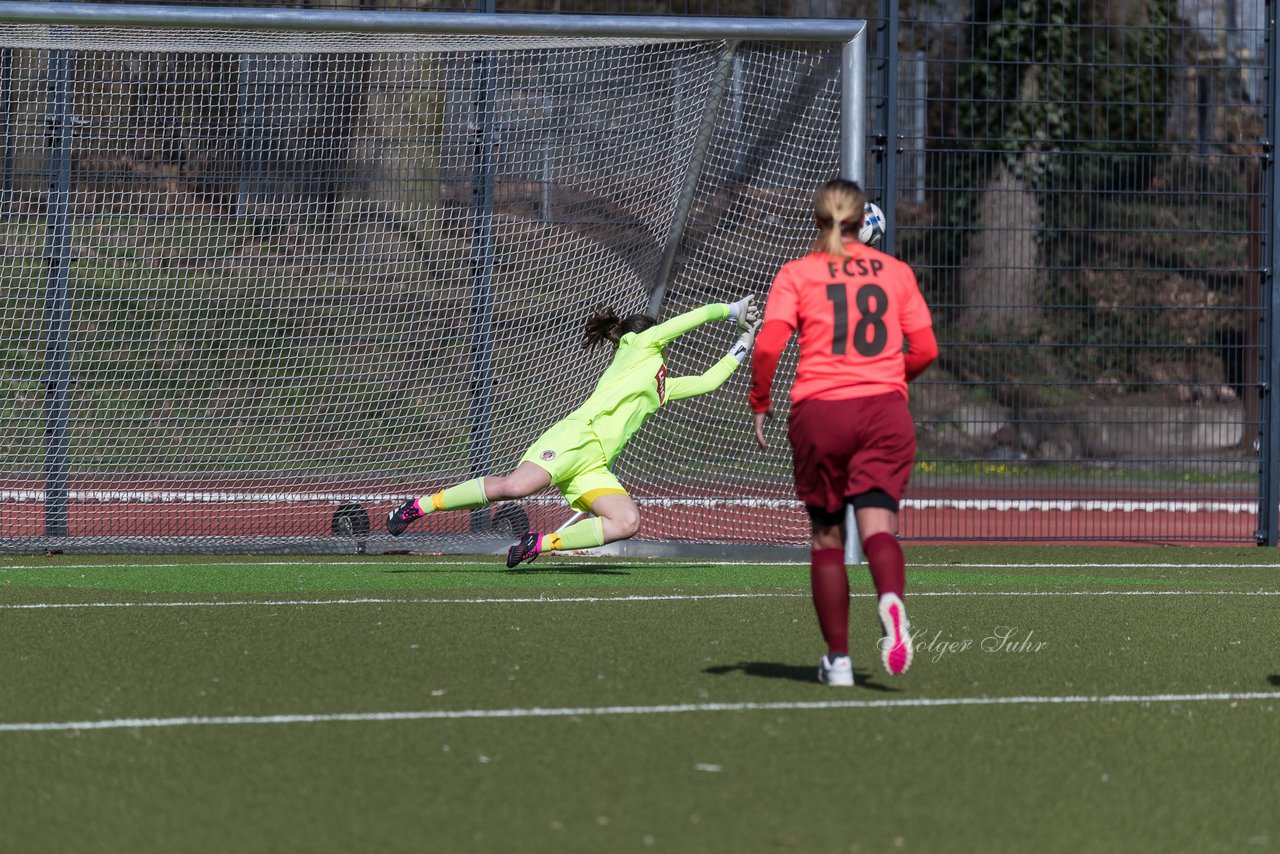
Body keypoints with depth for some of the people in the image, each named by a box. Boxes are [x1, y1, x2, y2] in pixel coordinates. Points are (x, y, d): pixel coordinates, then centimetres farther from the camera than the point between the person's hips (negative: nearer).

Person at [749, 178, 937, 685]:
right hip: (885, 410, 1)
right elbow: (924, 349, 8)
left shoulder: (797, 274, 4)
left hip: (819, 411, -1)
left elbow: (768, 345, -8)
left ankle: (838, 658, 11)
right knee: (878, 525, -9)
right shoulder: (896, 272, 10)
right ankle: (891, 599, -43)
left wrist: (759, 403, 6)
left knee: (827, 536, 11)